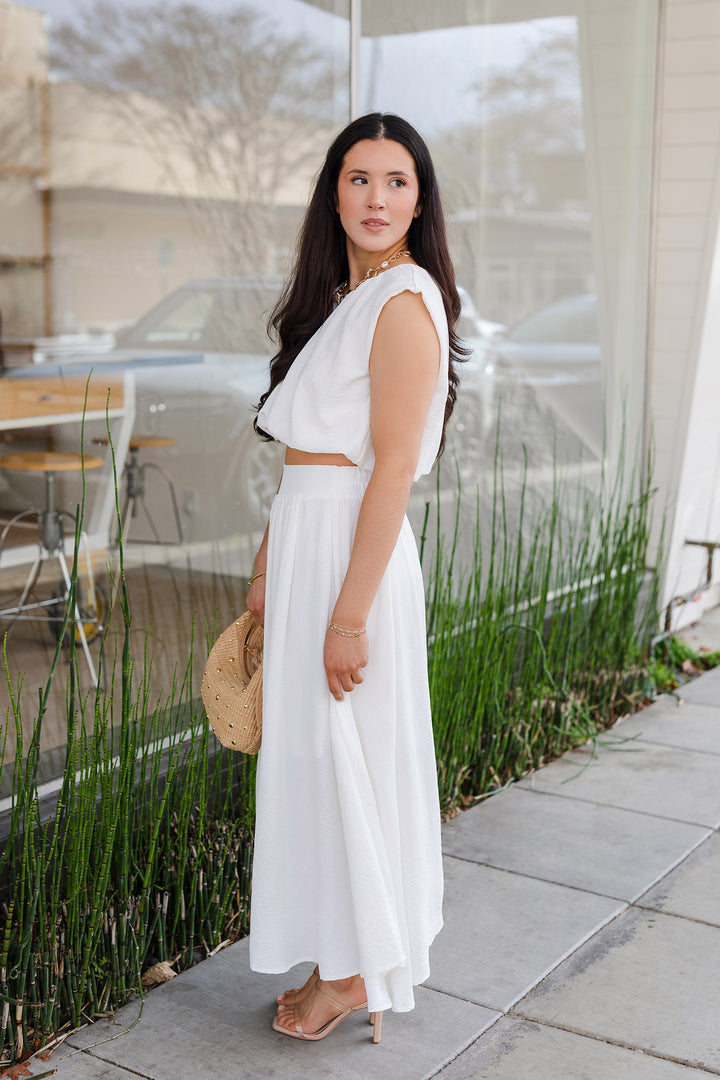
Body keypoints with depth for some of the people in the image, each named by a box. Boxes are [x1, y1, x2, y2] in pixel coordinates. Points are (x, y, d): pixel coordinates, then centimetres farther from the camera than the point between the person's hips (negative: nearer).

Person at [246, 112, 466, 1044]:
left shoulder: (405, 302, -14)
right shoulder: (342, 297, 15)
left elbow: (393, 468, -19)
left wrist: (350, 612, -20)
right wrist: (269, 564, 14)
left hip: (352, 549, -9)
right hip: (306, 539, 9)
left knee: (341, 755, 2)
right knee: (312, 752, 16)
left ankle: (356, 972, 20)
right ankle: (342, 955, 31)